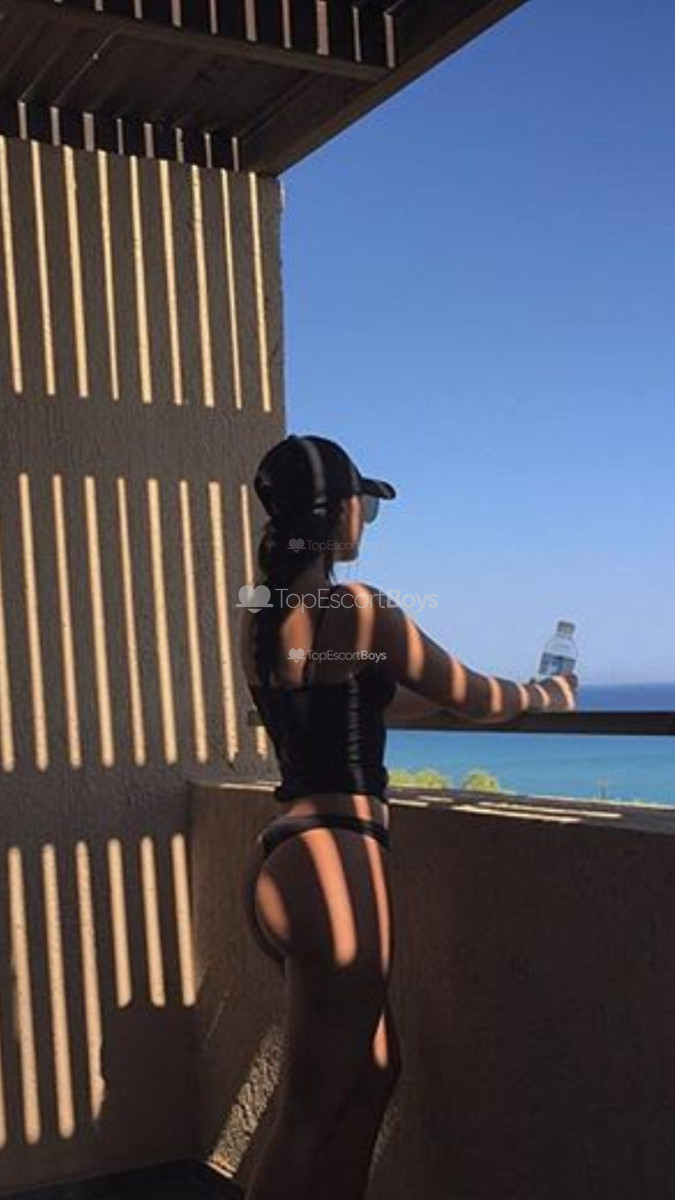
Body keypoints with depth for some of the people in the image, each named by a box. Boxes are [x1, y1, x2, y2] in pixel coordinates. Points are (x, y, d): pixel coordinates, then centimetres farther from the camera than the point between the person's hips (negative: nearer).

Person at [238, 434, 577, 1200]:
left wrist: (475, 697, 33)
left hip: (282, 860, 9)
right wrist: (548, 695, 19)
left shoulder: (261, 618, 11)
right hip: (334, 868, -9)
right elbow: (474, 699, -1)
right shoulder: (356, 608, -12)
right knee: (308, 1118, 1)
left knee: (372, 1078, 20)